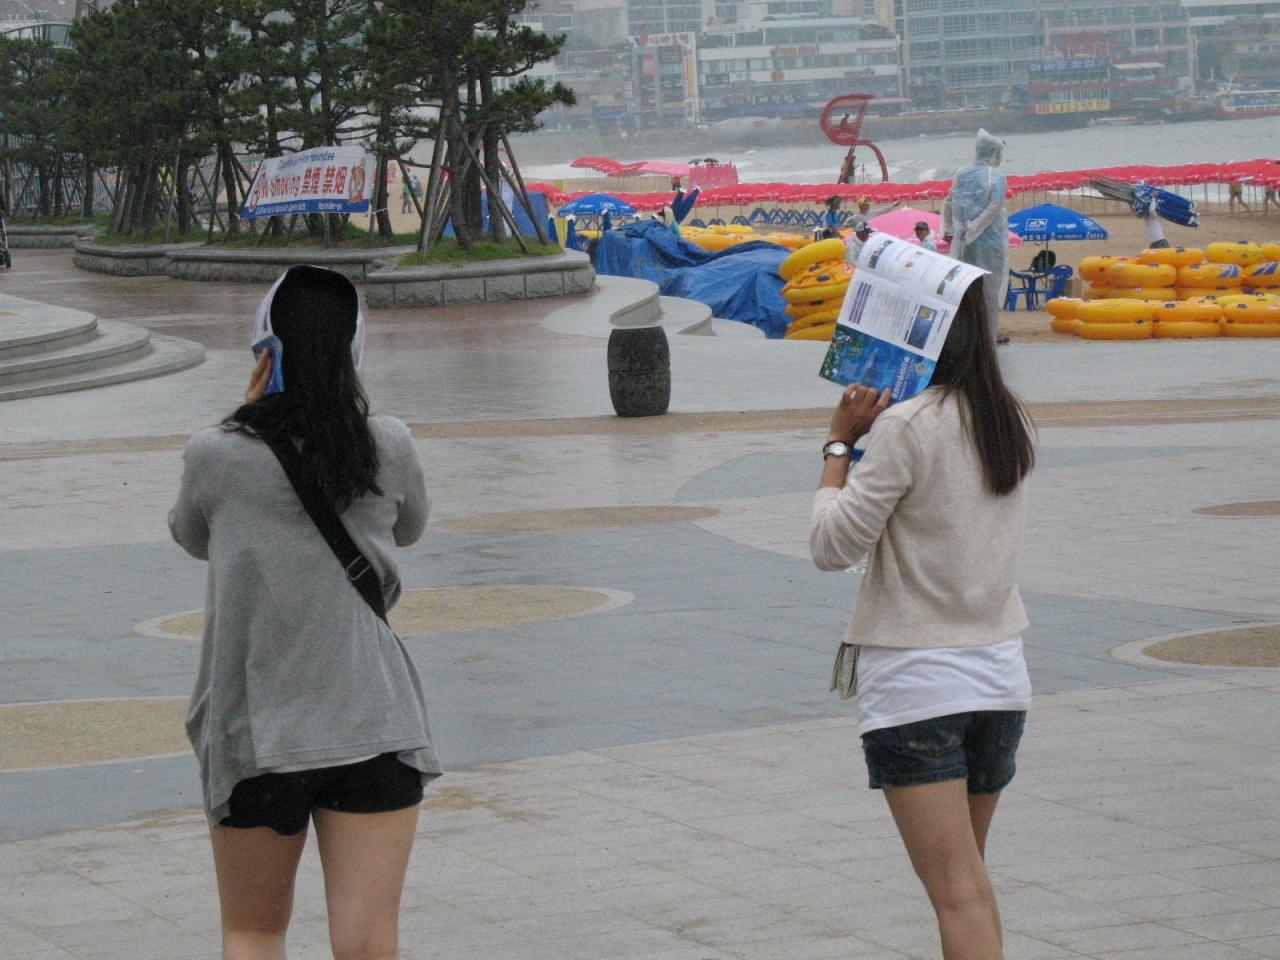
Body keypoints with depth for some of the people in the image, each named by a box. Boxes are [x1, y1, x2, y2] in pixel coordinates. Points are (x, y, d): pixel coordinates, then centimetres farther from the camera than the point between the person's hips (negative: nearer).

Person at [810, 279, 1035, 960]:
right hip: (1000, 677, 7)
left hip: (917, 684, -7)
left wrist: (839, 442, -3)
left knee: (960, 897, -10)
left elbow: (833, 545, -12)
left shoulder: (906, 427, -15)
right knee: (970, 880, 20)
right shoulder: (1014, 424, 6)